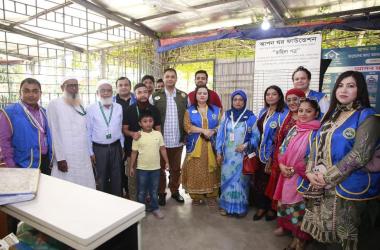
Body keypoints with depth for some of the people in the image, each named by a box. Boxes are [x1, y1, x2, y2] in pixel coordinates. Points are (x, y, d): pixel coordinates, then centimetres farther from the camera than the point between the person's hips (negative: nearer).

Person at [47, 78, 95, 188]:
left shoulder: (80, 105, 13)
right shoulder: (54, 104, -5)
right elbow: (54, 133, -9)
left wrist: (89, 152, 11)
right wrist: (60, 158, -12)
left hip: (83, 157, 5)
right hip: (66, 157, -5)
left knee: (85, 189, 8)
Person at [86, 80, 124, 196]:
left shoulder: (119, 107, 2)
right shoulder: (91, 109, -6)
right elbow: (88, 132, -4)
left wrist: (122, 146, 9)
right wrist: (90, 152, -4)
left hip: (116, 147, 2)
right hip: (99, 148, -2)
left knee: (116, 177, 13)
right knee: (101, 178, 13)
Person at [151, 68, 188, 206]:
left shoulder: (184, 96, 4)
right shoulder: (155, 96, -2)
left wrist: (186, 136, 4)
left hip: (178, 141, 2)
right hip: (160, 140, -2)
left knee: (176, 168, 15)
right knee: (160, 168, 12)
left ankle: (175, 191, 33)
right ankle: (161, 192, 29)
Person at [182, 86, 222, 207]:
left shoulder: (216, 110, 10)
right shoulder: (189, 111, 5)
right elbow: (187, 126, -7)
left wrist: (212, 131, -16)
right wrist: (203, 130, -16)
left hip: (211, 146, 1)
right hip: (195, 145, -1)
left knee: (211, 170, 4)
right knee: (195, 171, 1)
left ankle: (211, 196, 17)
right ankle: (196, 196, 14)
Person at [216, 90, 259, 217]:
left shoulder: (251, 117, -3)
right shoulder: (226, 115, 5)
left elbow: (256, 136, -1)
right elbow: (220, 134, 5)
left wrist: (246, 145, -16)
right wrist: (219, 152, 2)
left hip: (243, 154, -2)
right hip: (227, 154, 2)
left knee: (241, 179, 6)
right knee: (227, 178, 8)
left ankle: (241, 206, 22)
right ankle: (225, 205, 22)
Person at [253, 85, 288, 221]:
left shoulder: (284, 113, -12)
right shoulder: (263, 111, 9)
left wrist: (272, 157, -14)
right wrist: (257, 149, 10)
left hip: (274, 154, -6)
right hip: (261, 152, 6)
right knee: (258, 180, 8)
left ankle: (272, 208, 29)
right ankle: (262, 206, 27)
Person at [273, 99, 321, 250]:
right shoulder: (294, 129, 7)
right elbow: (283, 149, 9)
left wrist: (294, 169, -14)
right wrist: (282, 165, -6)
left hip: (303, 178, -6)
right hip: (287, 175, 6)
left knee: (300, 206, 6)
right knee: (287, 203, 15)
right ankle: (294, 234, 36)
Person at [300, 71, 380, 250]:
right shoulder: (331, 114, 10)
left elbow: (360, 155, -18)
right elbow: (317, 144, 9)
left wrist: (329, 177, -17)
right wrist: (311, 171, -6)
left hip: (347, 186, -5)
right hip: (320, 184, 6)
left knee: (343, 232, 9)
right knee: (323, 227, 17)